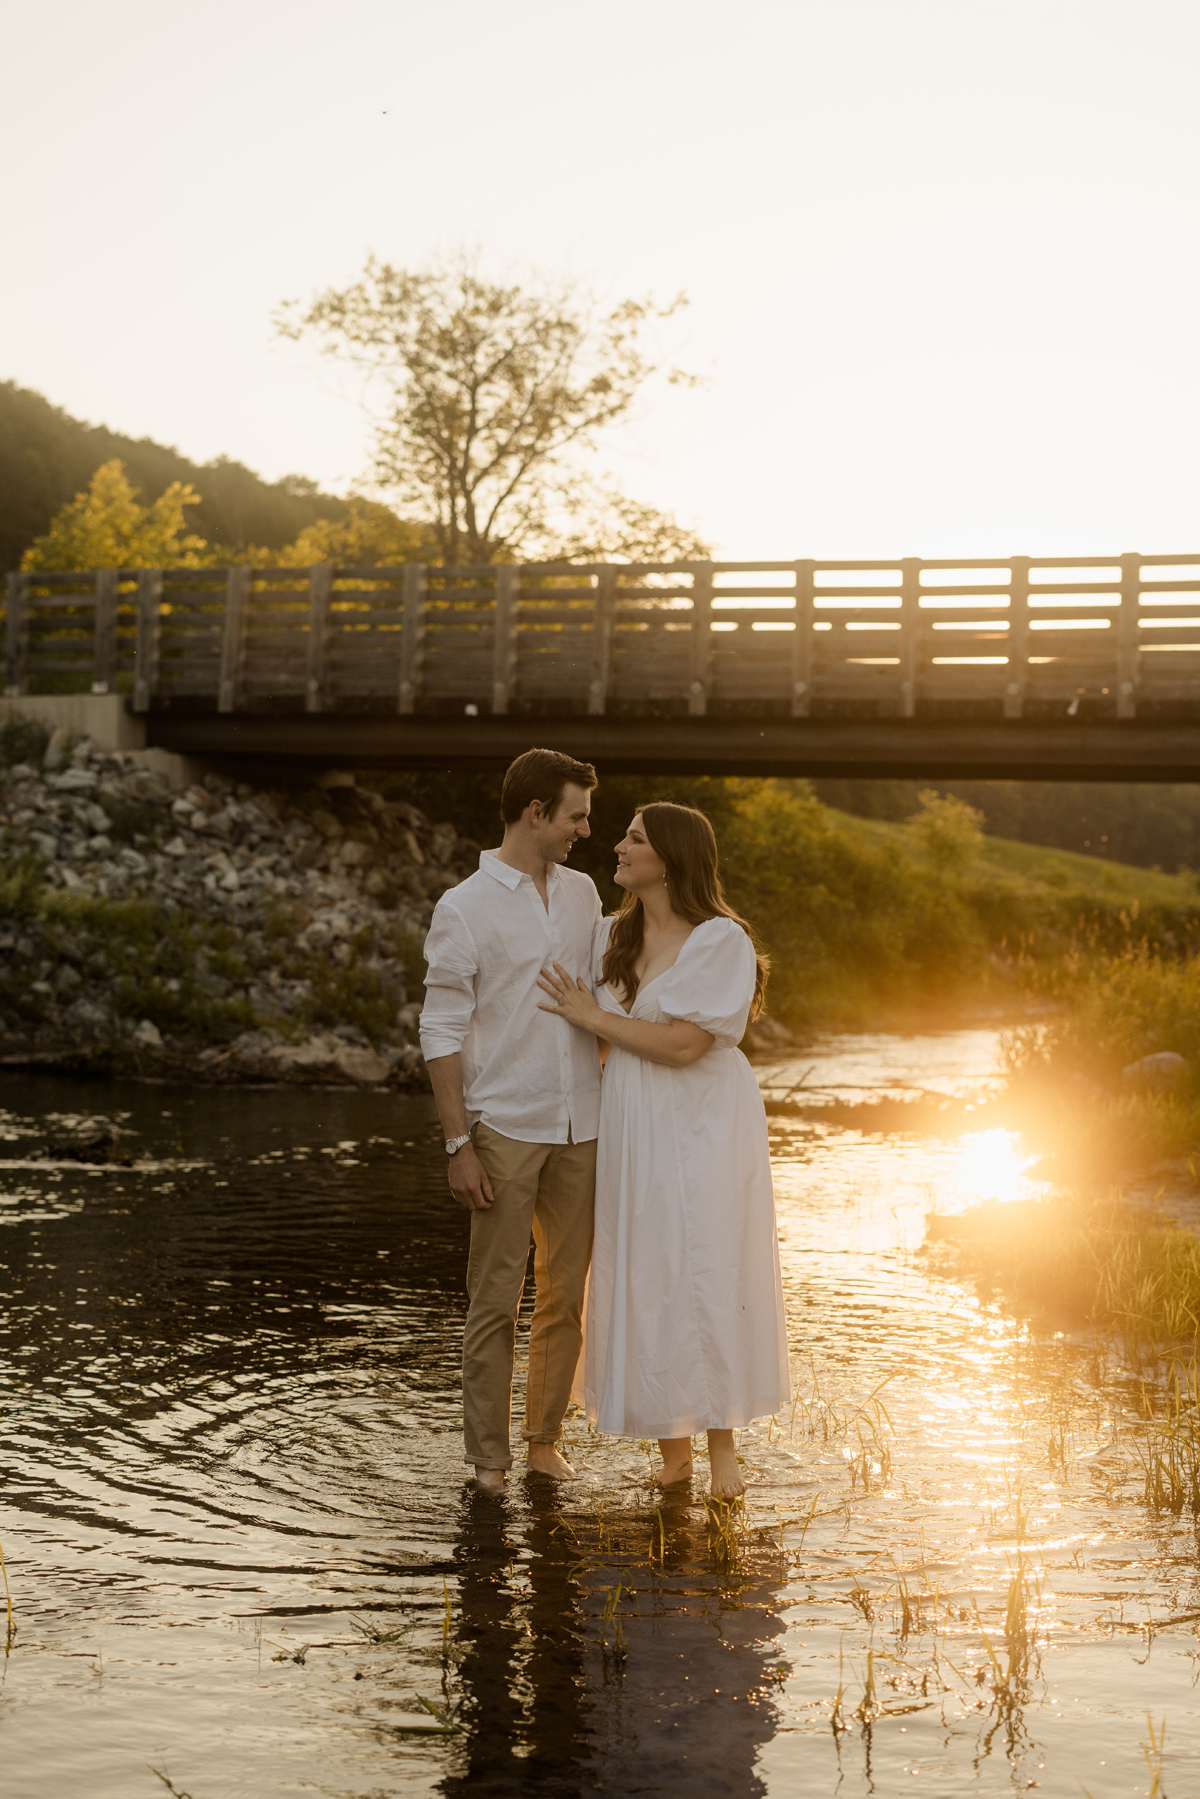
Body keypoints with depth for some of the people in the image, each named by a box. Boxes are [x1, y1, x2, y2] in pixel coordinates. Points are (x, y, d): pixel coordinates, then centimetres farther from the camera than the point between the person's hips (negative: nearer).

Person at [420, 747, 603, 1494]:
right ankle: (490, 1454, 12)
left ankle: (545, 1435, 22)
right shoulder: (464, 908, -7)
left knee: (567, 1291, 10)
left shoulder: (582, 893, 10)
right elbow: (442, 1033, -7)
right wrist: (459, 1145, -11)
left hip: (579, 1125, 5)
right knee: (496, 1296, 1)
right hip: (503, 1127, -5)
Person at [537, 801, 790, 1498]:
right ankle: (672, 1448, 15)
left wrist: (593, 1017, -12)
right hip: (632, 1126, 5)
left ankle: (723, 1445, 11)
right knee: (646, 1282, 5)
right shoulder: (613, 937, 7)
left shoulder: (721, 941, -12)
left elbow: (683, 1044, -19)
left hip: (704, 1126, -5)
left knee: (708, 1277, -2)